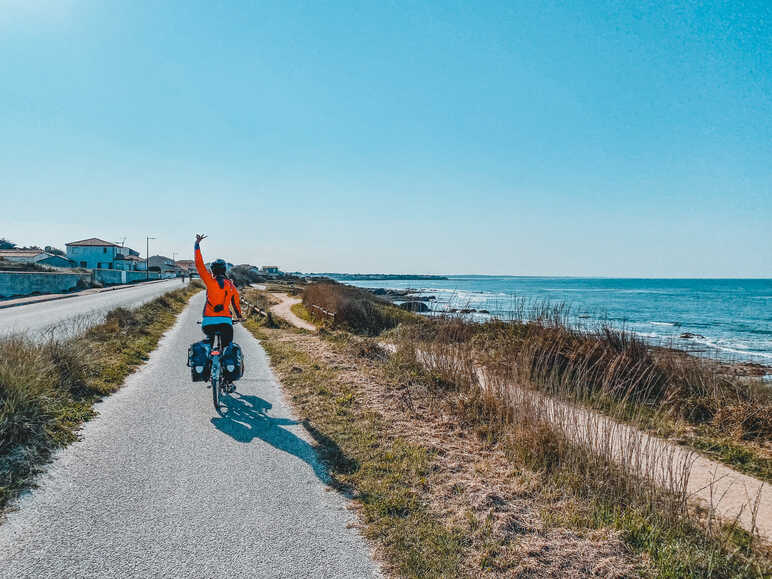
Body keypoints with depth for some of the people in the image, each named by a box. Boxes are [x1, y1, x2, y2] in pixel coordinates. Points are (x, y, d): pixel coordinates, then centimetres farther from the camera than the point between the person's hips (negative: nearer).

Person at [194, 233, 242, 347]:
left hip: (209, 321, -1)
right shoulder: (231, 285, 7)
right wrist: (239, 315, 38)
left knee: (209, 339, 24)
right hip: (226, 321, 1)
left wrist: (197, 243, 7)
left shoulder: (210, 281, -2)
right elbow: (236, 302, 20)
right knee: (228, 346, 2)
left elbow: (199, 264, 0)